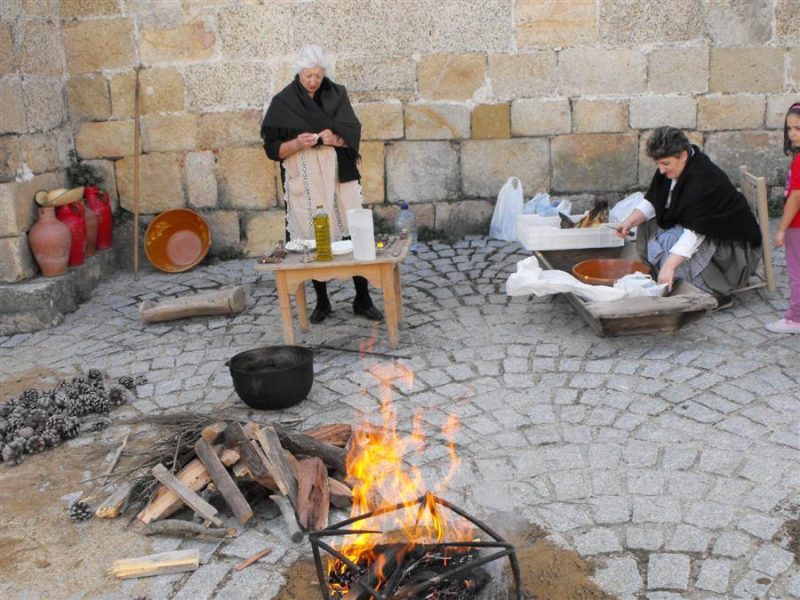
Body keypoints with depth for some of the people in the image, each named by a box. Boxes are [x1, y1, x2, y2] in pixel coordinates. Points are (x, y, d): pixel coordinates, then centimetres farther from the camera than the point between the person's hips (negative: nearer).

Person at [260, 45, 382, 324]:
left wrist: (337, 138, -19)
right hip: (304, 181, -1)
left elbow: (353, 134, 2)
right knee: (313, 239, 0)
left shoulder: (337, 95, 6)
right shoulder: (283, 103, 2)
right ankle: (322, 302, 14)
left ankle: (363, 299, 6)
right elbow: (272, 148, -1)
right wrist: (297, 144, -20)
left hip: (339, 176, 1)